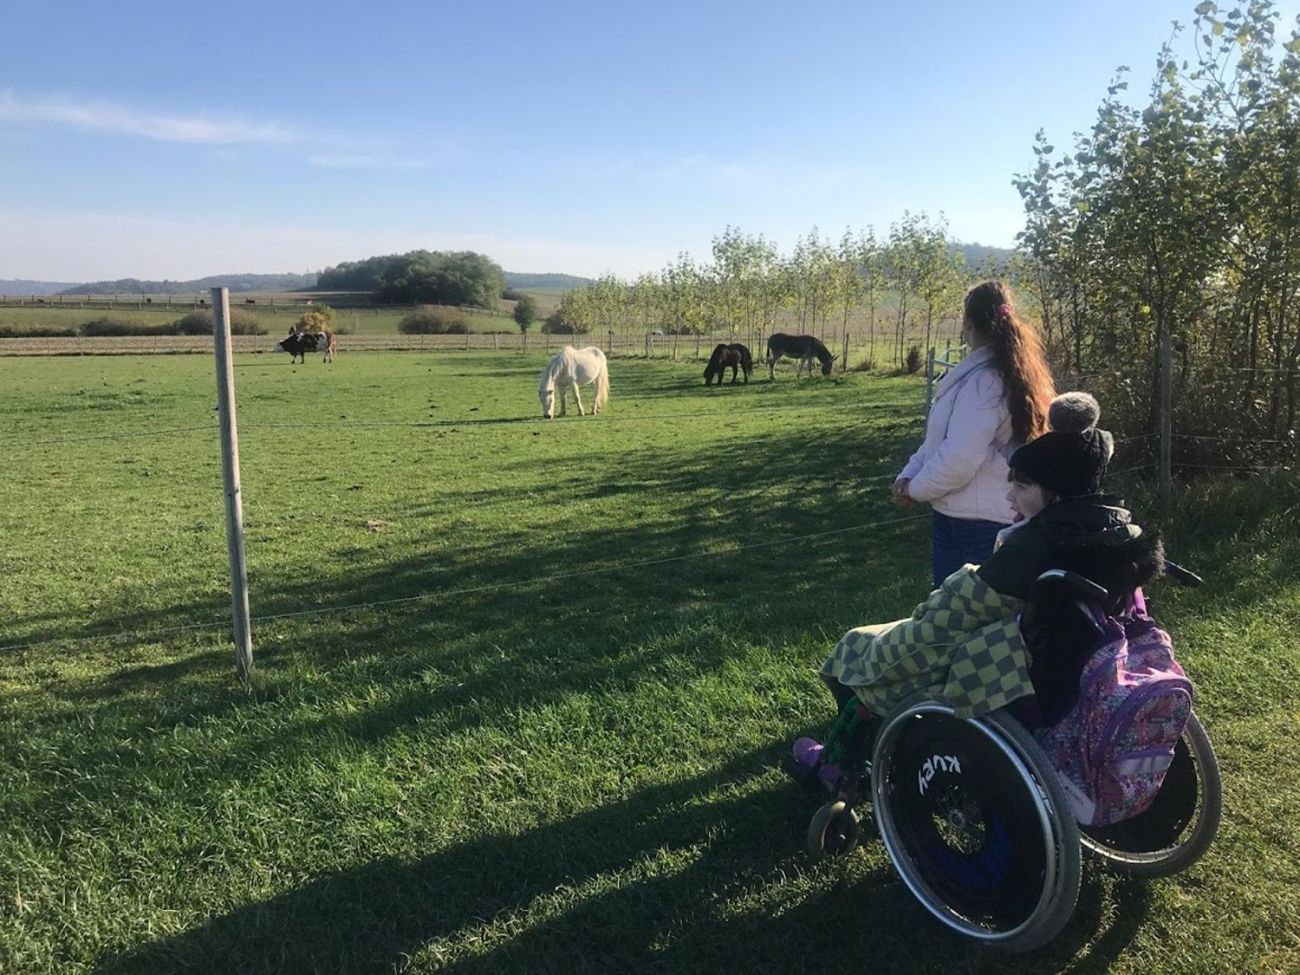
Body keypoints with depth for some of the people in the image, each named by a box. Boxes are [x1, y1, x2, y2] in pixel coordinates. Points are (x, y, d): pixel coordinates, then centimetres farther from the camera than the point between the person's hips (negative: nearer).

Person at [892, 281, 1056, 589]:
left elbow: (960, 458, -27)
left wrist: (916, 488, -11)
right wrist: (909, 474, 1)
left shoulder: (985, 380, -22)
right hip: (958, 515, 10)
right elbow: (939, 436, 14)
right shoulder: (993, 372, 11)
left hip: (979, 520, -10)